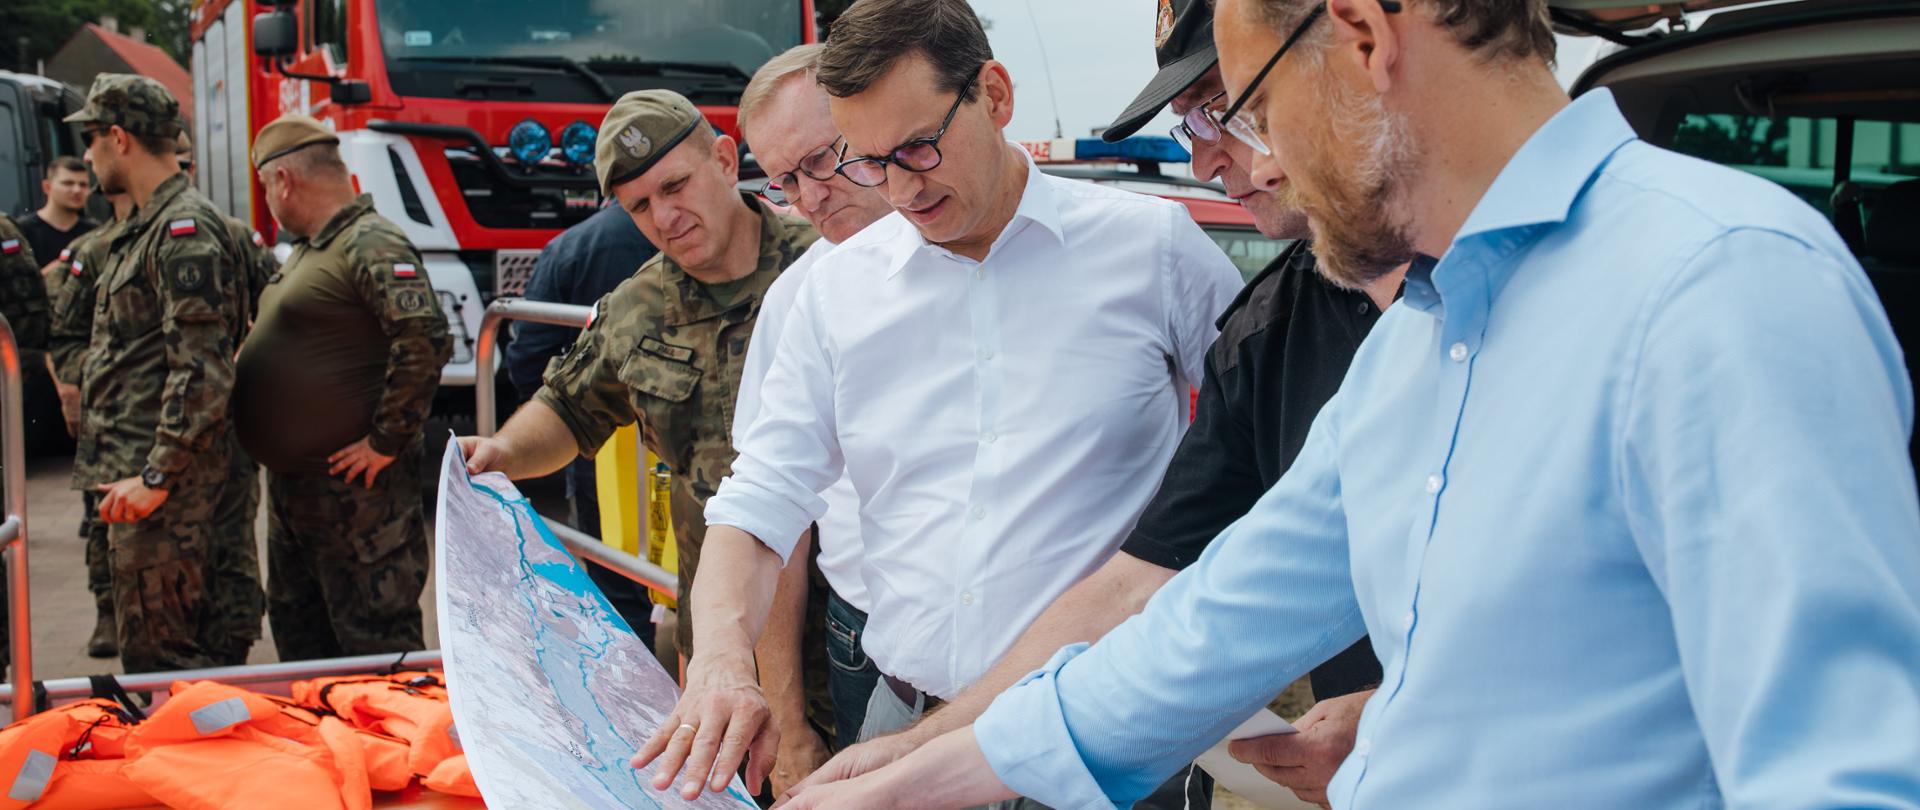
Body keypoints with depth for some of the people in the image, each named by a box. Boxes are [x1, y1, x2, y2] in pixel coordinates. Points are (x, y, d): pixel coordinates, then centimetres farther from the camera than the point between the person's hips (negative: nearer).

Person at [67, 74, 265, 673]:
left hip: (168, 484, -10)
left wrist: (156, 476, -22)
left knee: (156, 656, -6)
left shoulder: (186, 229, -14)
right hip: (137, 471, 10)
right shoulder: (148, 230, 19)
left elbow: (203, 371, -21)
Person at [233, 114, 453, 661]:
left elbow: (426, 340, -29)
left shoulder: (371, 245, -16)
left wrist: (387, 441, -24)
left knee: (375, 639, -4)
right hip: (293, 485, 11)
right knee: (297, 631, 19)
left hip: (355, 487, -11)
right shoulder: (310, 250, 16)